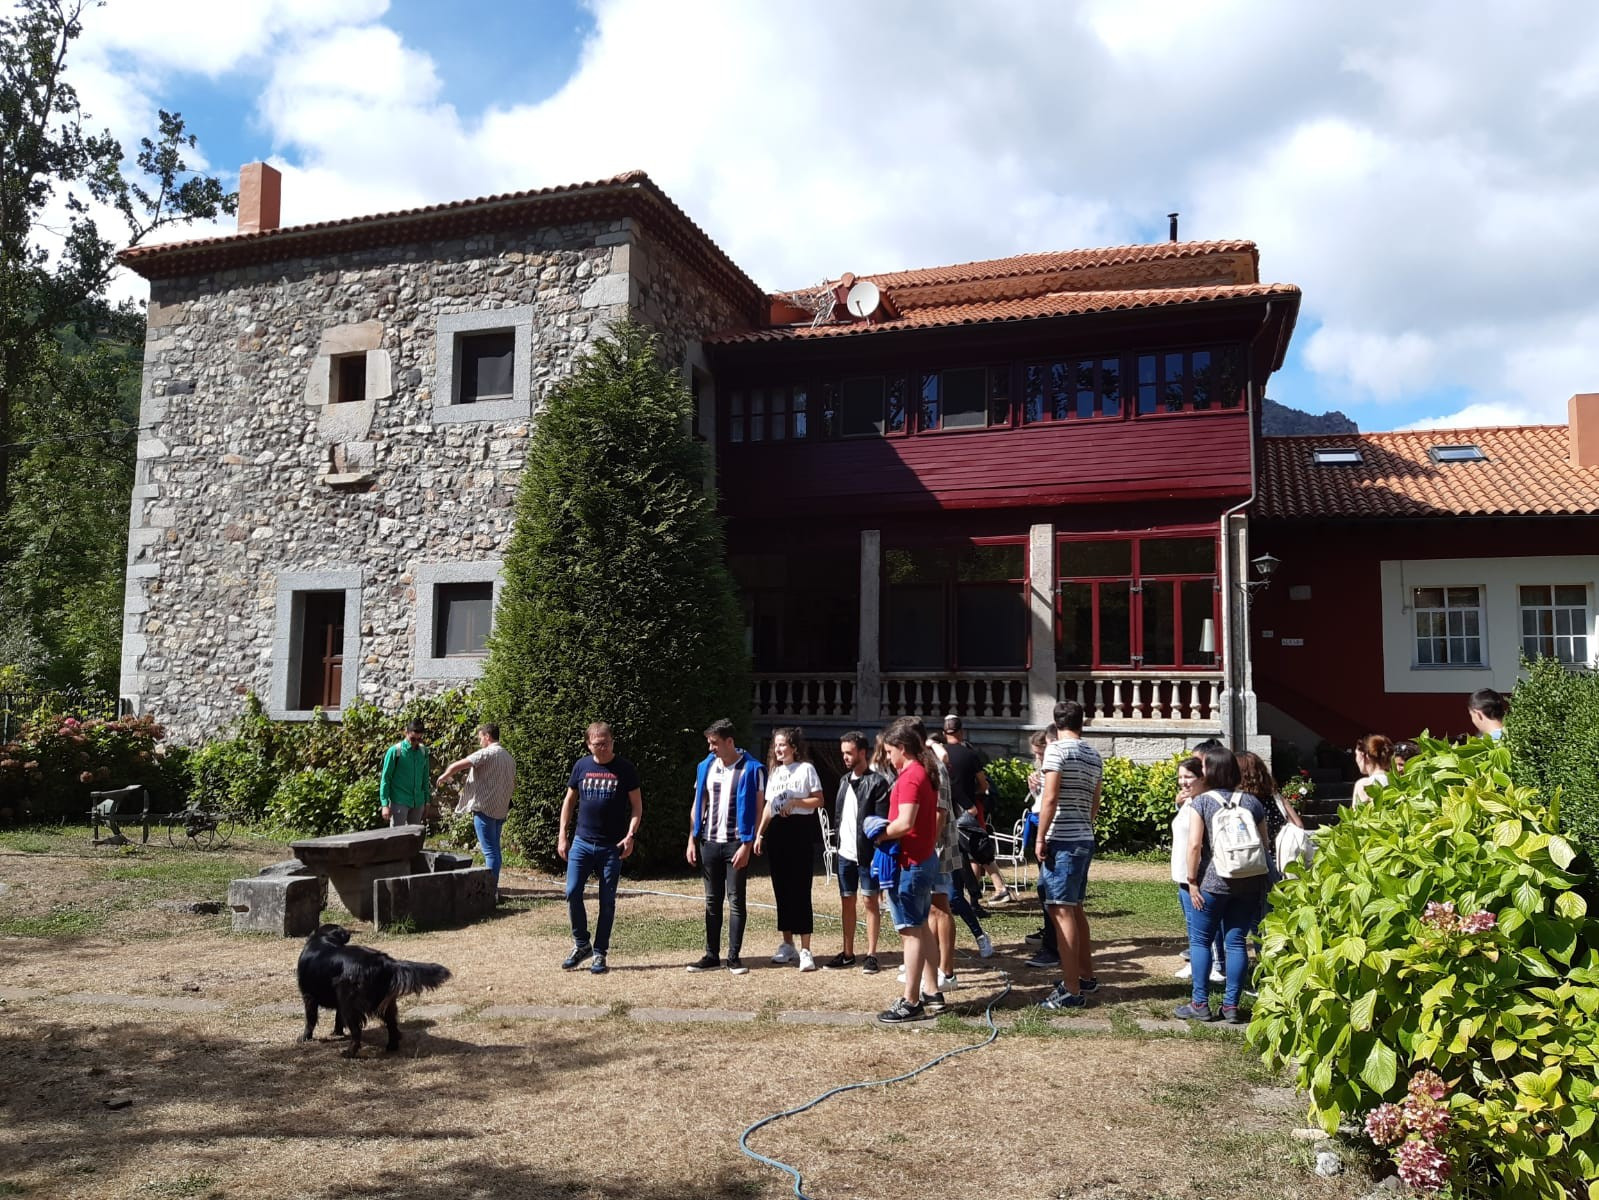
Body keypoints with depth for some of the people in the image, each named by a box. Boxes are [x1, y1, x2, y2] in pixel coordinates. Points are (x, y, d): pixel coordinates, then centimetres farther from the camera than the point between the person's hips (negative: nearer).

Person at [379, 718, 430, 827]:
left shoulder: (423, 751, 5)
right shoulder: (395, 751, -8)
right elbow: (385, 778, -7)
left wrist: (426, 802, 13)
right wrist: (385, 804, -13)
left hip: (418, 802, 5)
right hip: (399, 802, -5)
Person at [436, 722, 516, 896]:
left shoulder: (486, 753, -12)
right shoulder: (509, 757, 13)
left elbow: (458, 765, -14)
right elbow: (513, 785, 21)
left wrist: (443, 776, 3)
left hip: (484, 808, -8)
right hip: (500, 810, 8)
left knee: (490, 851, -6)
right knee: (494, 850, 14)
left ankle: (491, 892, -5)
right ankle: (493, 888, 20)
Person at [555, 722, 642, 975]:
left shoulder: (625, 769, -3)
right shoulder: (581, 766, 4)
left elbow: (637, 806, 0)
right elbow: (569, 801, 12)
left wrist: (630, 835, -14)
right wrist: (562, 836, 6)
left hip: (612, 847, -2)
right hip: (581, 842, 2)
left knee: (607, 901, 4)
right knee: (572, 893, -5)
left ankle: (600, 953, 15)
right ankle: (581, 945, 14)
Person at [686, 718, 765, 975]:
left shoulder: (751, 769, -8)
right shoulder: (706, 767, 7)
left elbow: (757, 810, -9)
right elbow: (698, 805, 11)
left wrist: (747, 845, -14)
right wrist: (692, 840, 5)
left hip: (736, 844, -4)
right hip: (709, 843, 5)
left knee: (735, 900, 0)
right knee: (712, 901, 9)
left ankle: (734, 956, 7)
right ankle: (711, 955, 15)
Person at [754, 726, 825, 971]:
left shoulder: (806, 769, -2)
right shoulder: (774, 772, 17)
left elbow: (818, 800, -4)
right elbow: (768, 806, 17)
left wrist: (795, 802, -16)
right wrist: (759, 834, 10)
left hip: (801, 830, -6)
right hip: (777, 831, 6)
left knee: (800, 889, -8)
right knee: (781, 889, 8)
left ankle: (805, 949, -4)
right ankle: (787, 944, 18)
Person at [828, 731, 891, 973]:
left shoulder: (877, 782, -10)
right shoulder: (844, 780, 12)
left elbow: (882, 821, -14)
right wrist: (838, 841, 7)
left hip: (867, 853, -7)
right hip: (845, 852, 7)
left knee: (871, 901, 3)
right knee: (846, 901, 11)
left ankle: (871, 955, 10)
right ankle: (847, 953, 21)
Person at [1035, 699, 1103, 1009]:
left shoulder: (1057, 750, -11)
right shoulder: (1094, 756, 12)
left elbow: (1050, 799, -18)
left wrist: (1040, 838, -12)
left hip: (1062, 841, -8)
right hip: (1085, 840, 8)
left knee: (1062, 912, -6)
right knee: (1075, 908, 20)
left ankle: (1072, 990, -5)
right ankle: (1086, 975, 30)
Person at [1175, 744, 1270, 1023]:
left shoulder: (1201, 802, -6)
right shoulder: (1251, 802, 7)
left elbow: (1194, 844, -13)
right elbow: (1264, 844, 11)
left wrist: (1192, 880, -6)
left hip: (1213, 882, -4)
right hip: (1249, 882, 4)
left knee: (1200, 940, 7)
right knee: (1236, 942, 9)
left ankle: (1200, 1004, 9)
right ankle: (1231, 1005, 12)